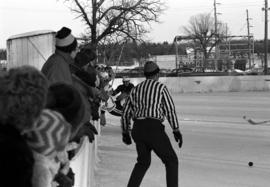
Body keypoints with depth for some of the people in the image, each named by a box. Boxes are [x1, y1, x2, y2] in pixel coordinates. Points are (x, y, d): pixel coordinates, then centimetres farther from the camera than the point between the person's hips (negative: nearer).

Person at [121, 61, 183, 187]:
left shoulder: (136, 89, 15)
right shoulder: (161, 87, 1)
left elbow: (126, 113, 16)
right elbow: (170, 110, -6)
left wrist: (125, 132, 26)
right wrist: (176, 130, -4)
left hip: (137, 129, 6)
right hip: (154, 128, -5)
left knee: (143, 162, 22)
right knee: (171, 161, 7)